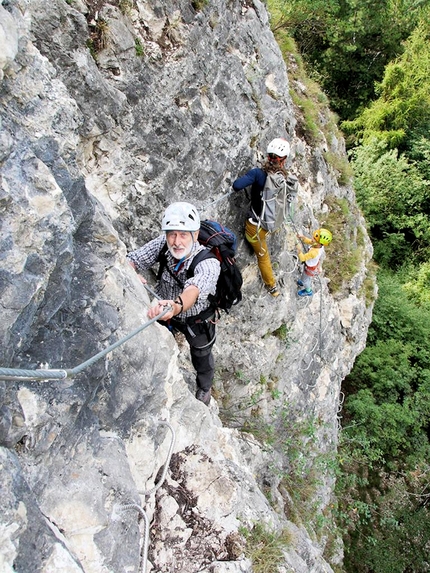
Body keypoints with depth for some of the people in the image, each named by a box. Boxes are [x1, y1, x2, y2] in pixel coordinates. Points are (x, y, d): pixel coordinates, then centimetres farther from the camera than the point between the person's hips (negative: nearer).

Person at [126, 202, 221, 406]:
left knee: (201, 357, 24)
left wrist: (177, 305, -80)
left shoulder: (209, 264, -39)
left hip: (196, 319, -3)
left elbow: (194, 289, -58)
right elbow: (131, 259, -23)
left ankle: (204, 388, 58)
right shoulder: (163, 244, -26)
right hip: (165, 311, 3)